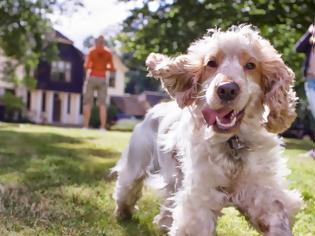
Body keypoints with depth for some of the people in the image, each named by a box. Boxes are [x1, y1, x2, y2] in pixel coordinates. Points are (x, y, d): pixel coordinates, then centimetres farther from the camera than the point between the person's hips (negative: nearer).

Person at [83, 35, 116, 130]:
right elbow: (113, 69, 5)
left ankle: (85, 127, -4)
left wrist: (92, 66, 13)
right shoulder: (108, 53, 5)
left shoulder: (91, 51, -2)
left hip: (91, 78, -2)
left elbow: (86, 66, -8)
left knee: (87, 103, 1)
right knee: (102, 104, 3)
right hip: (102, 79, 2)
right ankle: (103, 127, -4)